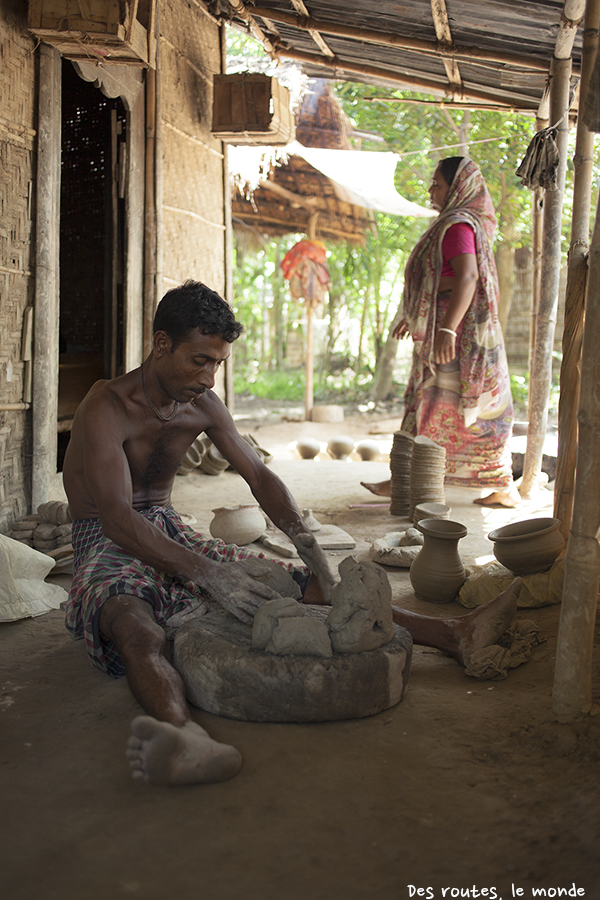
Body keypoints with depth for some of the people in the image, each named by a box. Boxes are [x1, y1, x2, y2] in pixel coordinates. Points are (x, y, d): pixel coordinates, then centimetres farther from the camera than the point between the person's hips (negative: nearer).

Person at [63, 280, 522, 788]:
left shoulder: (203, 404, 4)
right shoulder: (108, 407, -19)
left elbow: (258, 475, 6)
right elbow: (117, 518, -31)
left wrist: (303, 537, -14)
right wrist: (208, 574, -42)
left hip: (174, 536, 7)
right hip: (111, 547, -6)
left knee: (307, 585, -8)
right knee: (133, 622, -43)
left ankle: (455, 636, -12)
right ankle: (181, 736, -73)